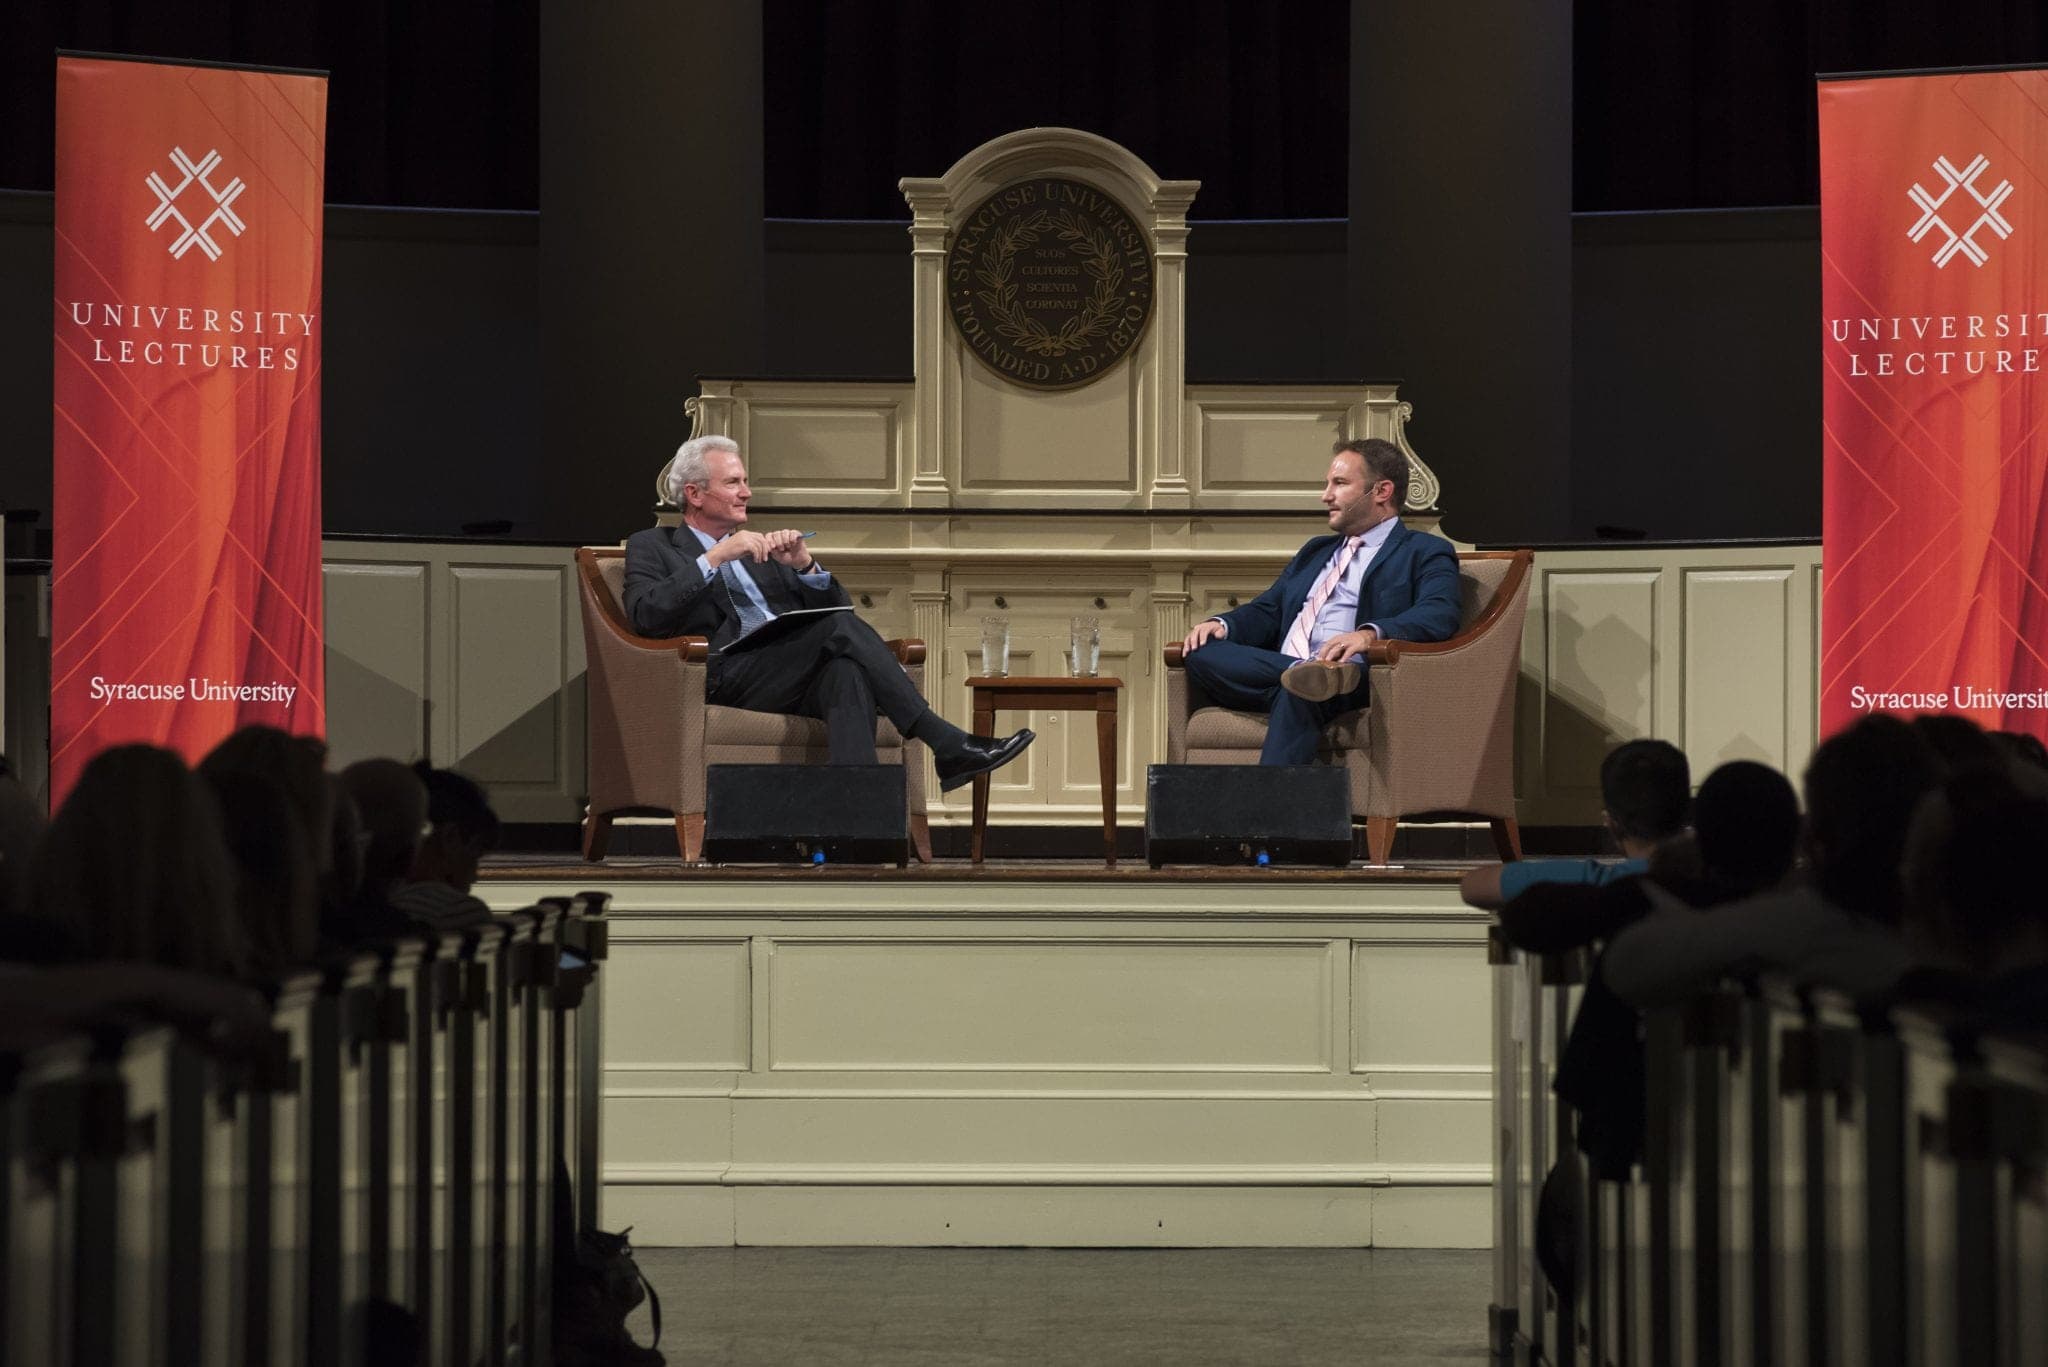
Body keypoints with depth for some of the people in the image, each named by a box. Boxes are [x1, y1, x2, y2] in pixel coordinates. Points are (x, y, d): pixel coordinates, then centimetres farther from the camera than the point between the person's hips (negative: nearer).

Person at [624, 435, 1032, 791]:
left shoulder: (760, 548, 30)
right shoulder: (652, 547, 16)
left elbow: (837, 606, 23)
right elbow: (645, 616, -6)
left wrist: (804, 564, 3)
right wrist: (715, 558, -11)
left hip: (796, 683, 4)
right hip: (727, 677, -4)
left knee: (848, 669, -34)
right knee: (841, 628, -28)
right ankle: (946, 745, -29)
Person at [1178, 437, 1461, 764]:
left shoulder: (1426, 553, 12)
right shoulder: (1315, 551, 36)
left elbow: (1440, 615, -7)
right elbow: (1267, 611, 29)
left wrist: (1370, 634, -27)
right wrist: (1223, 624, 4)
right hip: (1280, 670, 7)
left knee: (1297, 691, -41)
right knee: (1200, 652, -22)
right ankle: (1298, 671, -41)